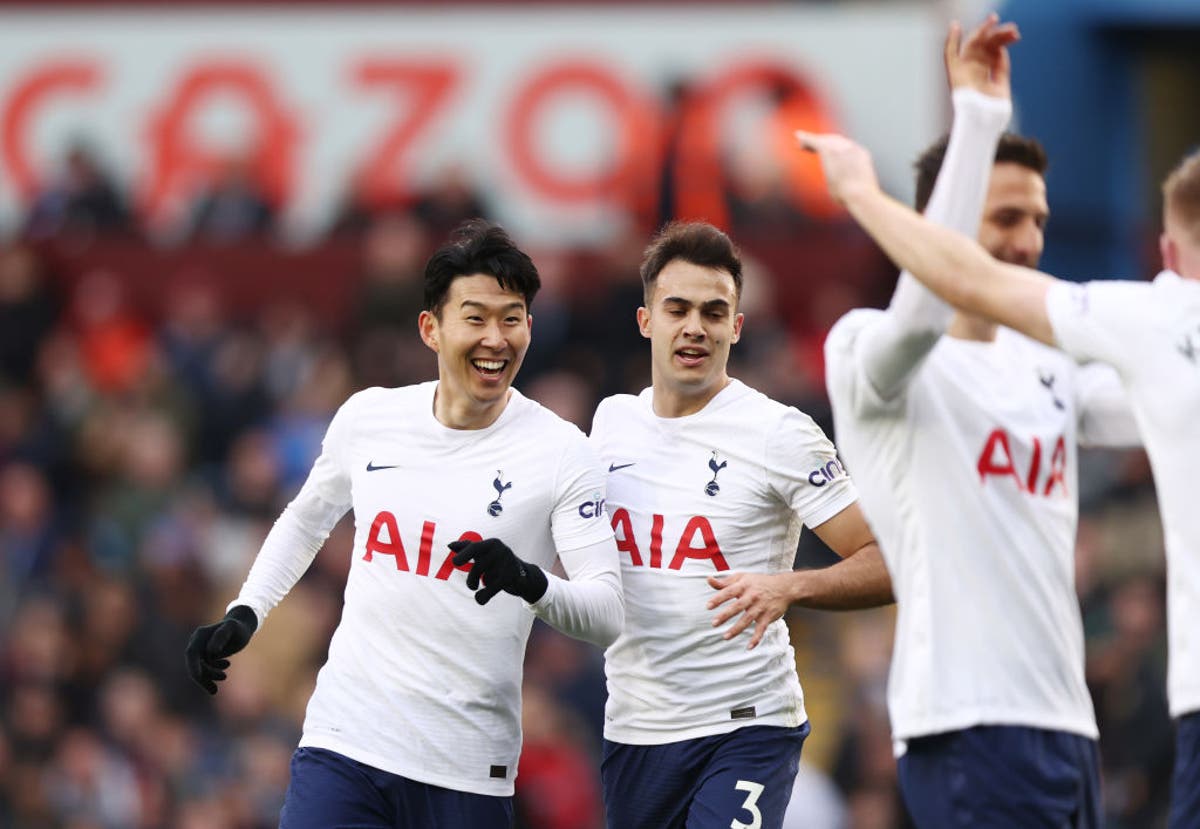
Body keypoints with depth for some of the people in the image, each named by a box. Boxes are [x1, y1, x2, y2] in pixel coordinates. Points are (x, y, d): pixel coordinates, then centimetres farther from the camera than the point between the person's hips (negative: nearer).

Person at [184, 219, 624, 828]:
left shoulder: (561, 451, -6)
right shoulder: (367, 418, 3)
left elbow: (607, 616, -11)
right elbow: (306, 520, 24)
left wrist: (531, 583, -30)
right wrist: (243, 616, 12)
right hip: (344, 741, 2)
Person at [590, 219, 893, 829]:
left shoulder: (778, 433, -8)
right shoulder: (612, 420, 9)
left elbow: (886, 564, -11)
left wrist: (788, 588, -27)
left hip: (745, 729, -6)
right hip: (633, 728, 6)